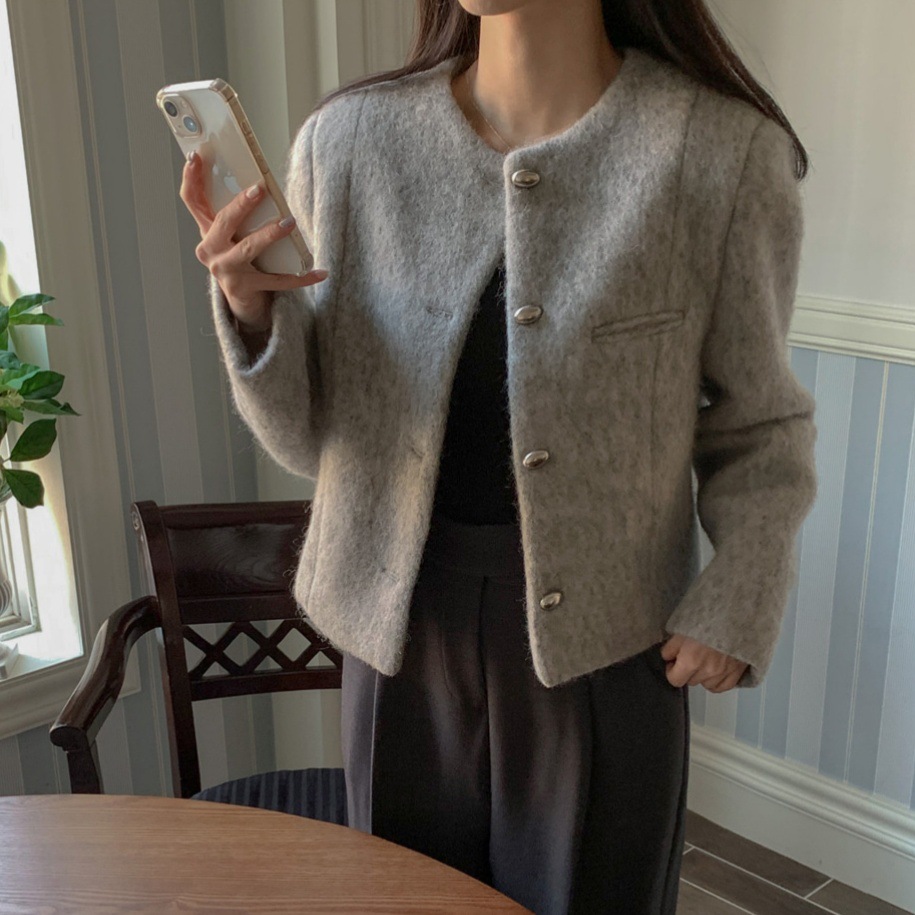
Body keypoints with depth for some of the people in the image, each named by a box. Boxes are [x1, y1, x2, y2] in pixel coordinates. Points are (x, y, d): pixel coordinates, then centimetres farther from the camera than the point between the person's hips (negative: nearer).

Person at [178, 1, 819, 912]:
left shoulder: (725, 152, -12)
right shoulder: (349, 138, -7)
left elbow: (759, 428, 0)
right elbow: (314, 436, -2)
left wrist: (740, 601, -10)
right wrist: (252, 311, -20)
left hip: (601, 639, -2)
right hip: (402, 624, 2)